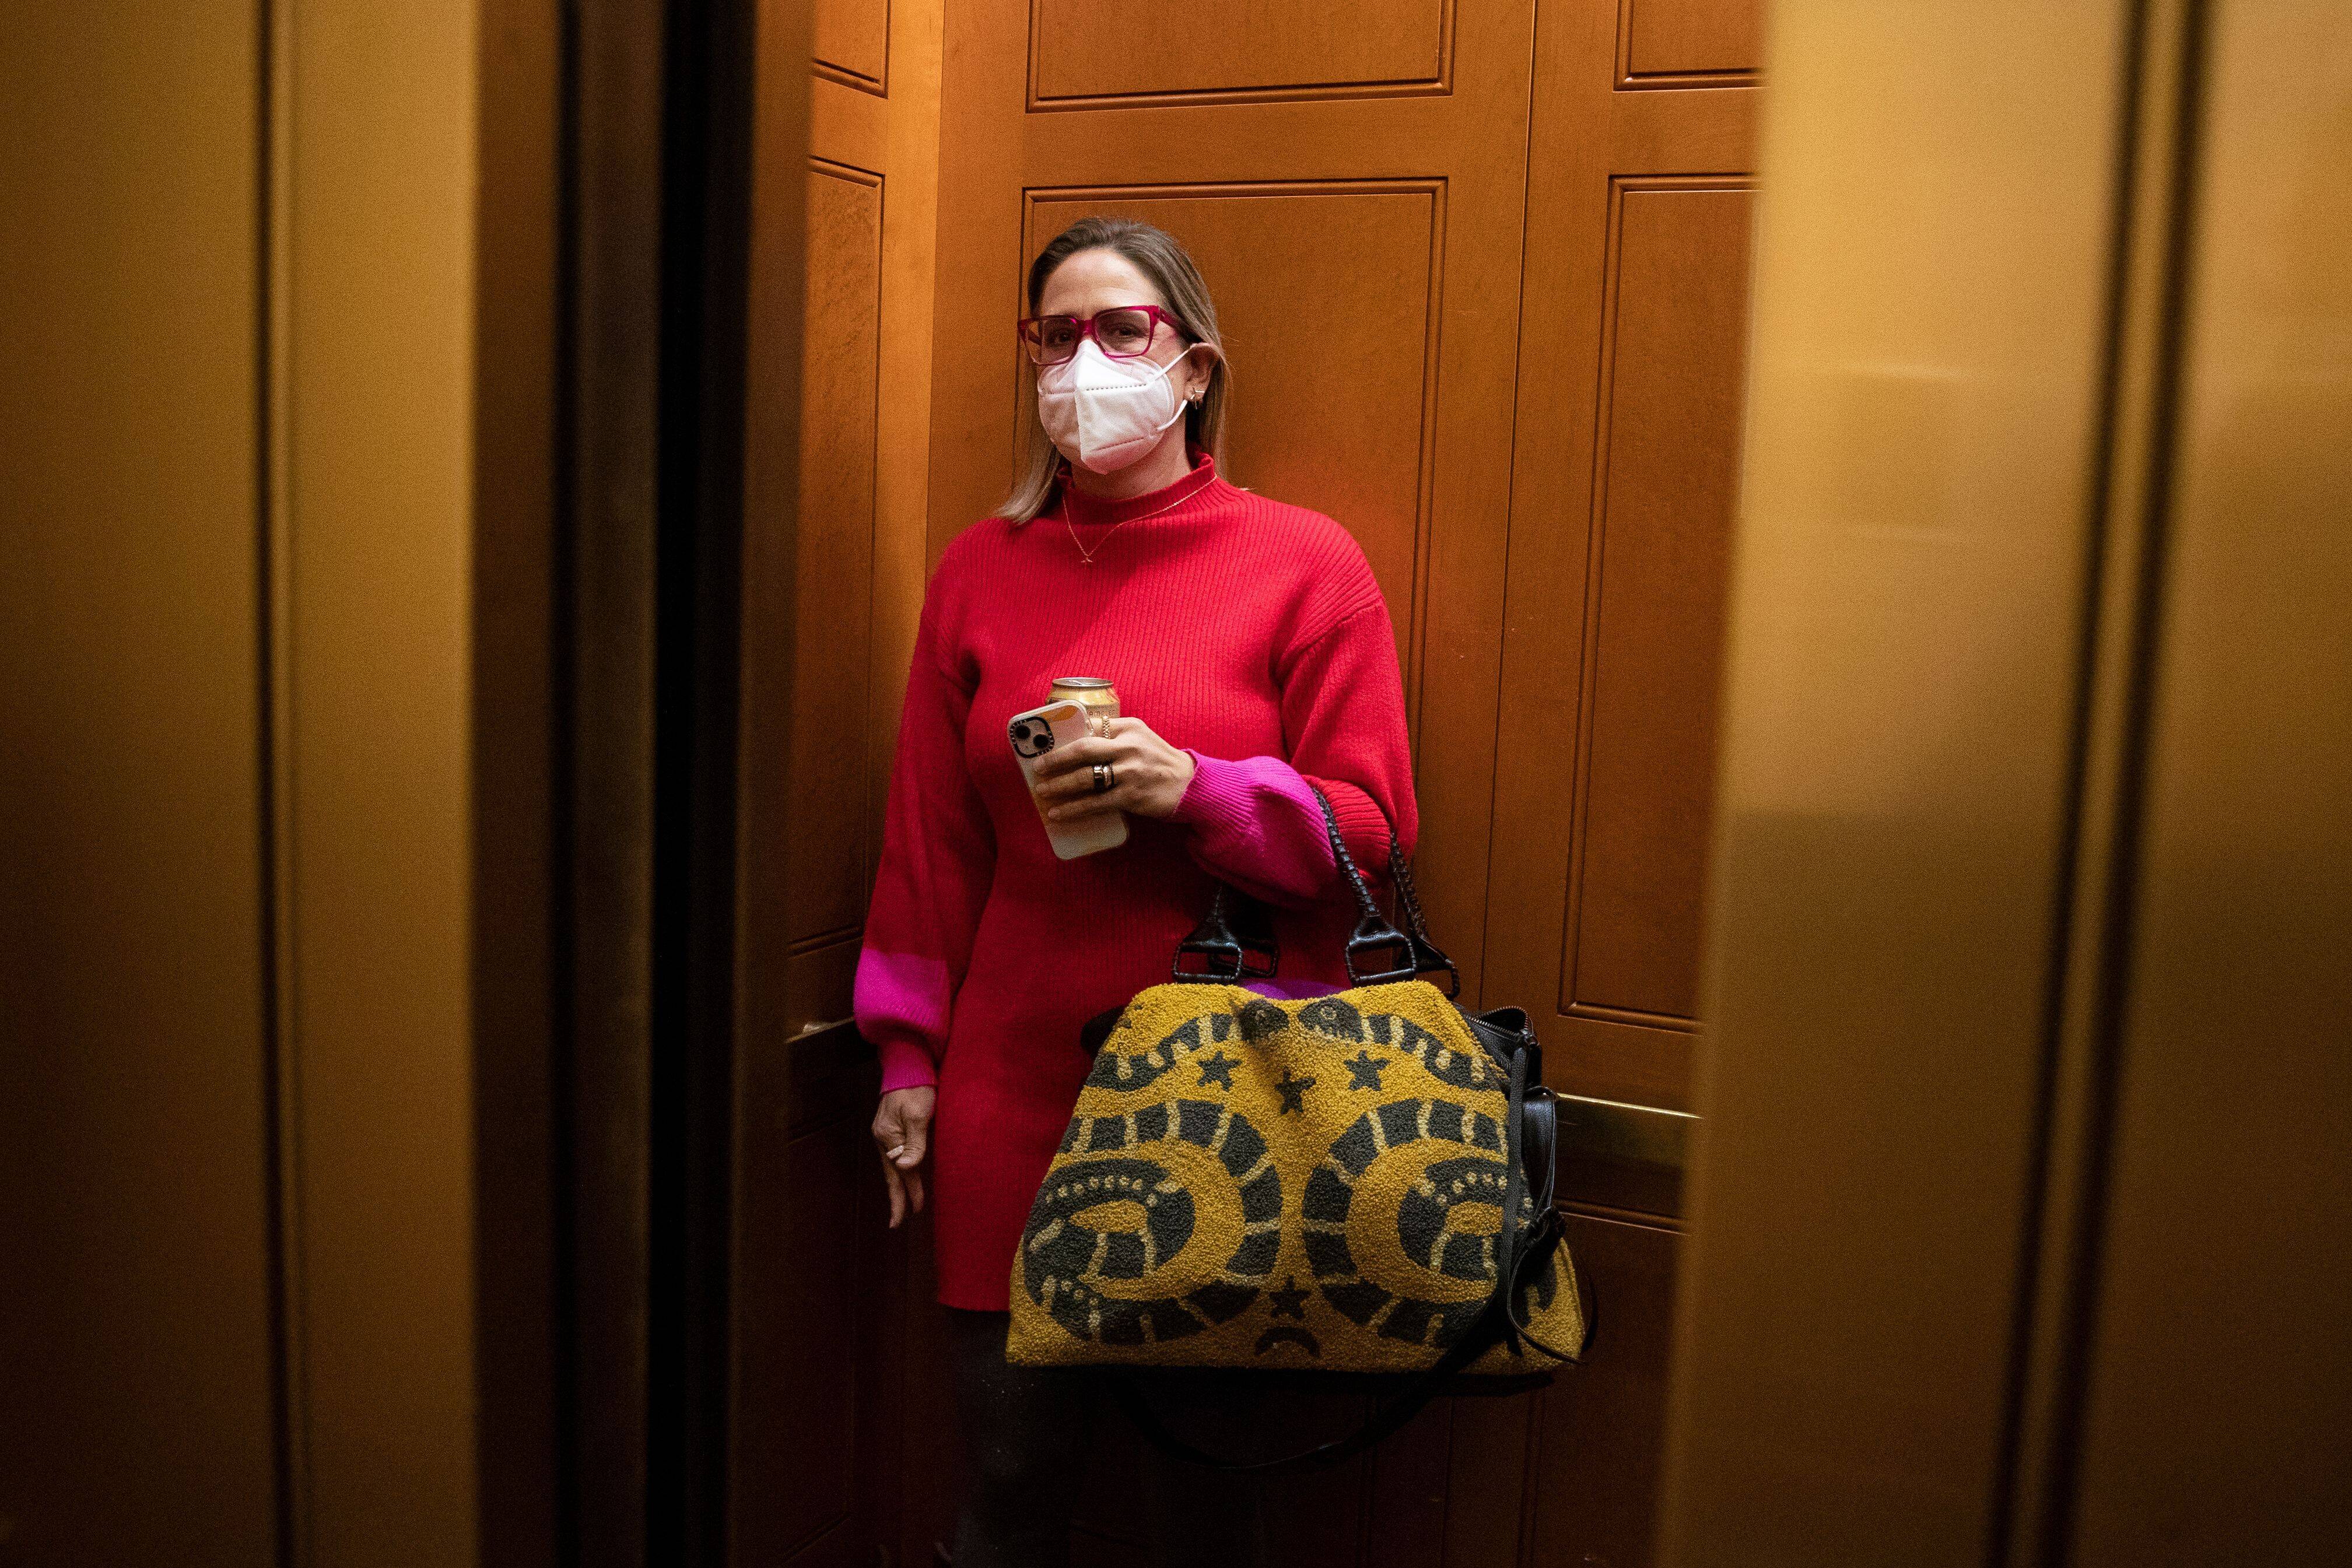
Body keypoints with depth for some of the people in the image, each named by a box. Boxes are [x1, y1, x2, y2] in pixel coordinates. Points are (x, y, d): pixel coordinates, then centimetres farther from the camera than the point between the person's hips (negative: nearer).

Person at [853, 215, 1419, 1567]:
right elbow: (931, 834, 11)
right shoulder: (983, 568, 8)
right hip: (1014, 1081, 2)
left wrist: (1197, 789, -17)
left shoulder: (1306, 565, -1)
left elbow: (1370, 829, -1)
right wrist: (909, 1054, 10)